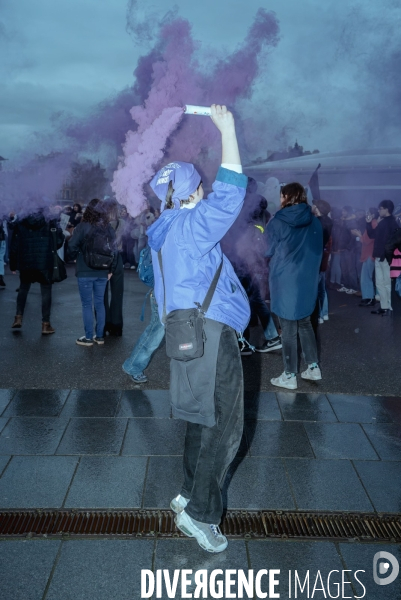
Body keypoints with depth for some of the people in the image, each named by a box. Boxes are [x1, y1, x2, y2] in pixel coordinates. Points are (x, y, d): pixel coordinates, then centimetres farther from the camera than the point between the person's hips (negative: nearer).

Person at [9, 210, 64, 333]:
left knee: (23, 289, 21)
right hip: (45, 263, -2)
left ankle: (18, 318, 14)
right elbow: (60, 239, -2)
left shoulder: (20, 224, 6)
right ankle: (45, 324, 3)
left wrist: (13, 265, 12)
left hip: (25, 263, 2)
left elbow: (14, 246, 6)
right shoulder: (50, 223, 2)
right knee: (46, 292, 4)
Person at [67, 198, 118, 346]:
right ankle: (100, 336, 17)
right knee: (100, 303, 12)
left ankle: (89, 338, 6)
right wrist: (111, 270, 13)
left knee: (87, 304, 3)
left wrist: (74, 257, 9)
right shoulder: (109, 228, 2)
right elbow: (114, 250, 4)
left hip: (85, 272, -4)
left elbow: (72, 247, -13)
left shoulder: (82, 227, -10)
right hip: (102, 272, 4)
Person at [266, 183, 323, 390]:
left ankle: (290, 376, 9)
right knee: (305, 324, 19)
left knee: (288, 329, 2)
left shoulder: (277, 222, -11)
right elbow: (318, 251, 11)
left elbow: (268, 251, -3)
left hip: (285, 282, -5)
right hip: (308, 281, 5)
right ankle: (313, 368, 23)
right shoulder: (314, 221, 3)